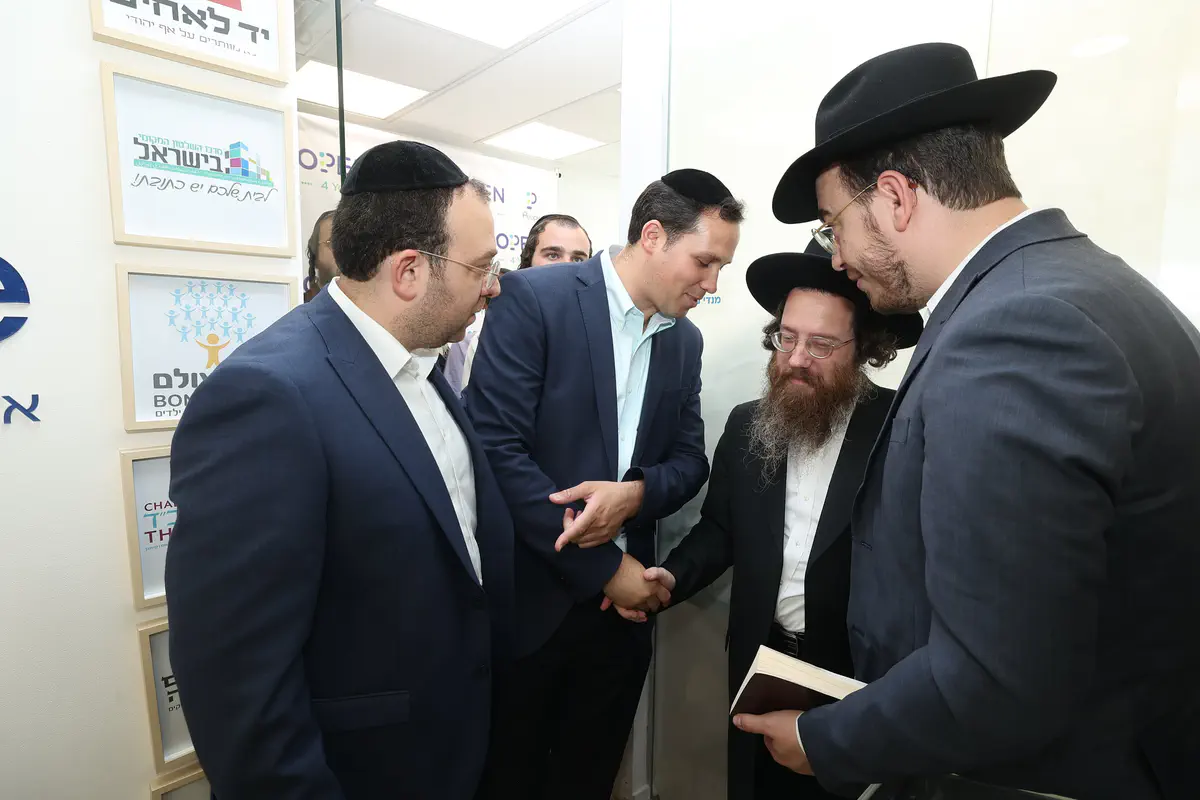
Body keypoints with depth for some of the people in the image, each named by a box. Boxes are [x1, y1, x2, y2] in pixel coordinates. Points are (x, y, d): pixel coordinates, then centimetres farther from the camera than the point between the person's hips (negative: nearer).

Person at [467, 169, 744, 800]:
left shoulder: (685, 341, 6)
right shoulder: (532, 298, -13)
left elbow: (690, 459, 7)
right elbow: (495, 447, -19)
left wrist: (636, 492, -16)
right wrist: (605, 568, -15)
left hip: (622, 607, 5)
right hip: (527, 602, -4)